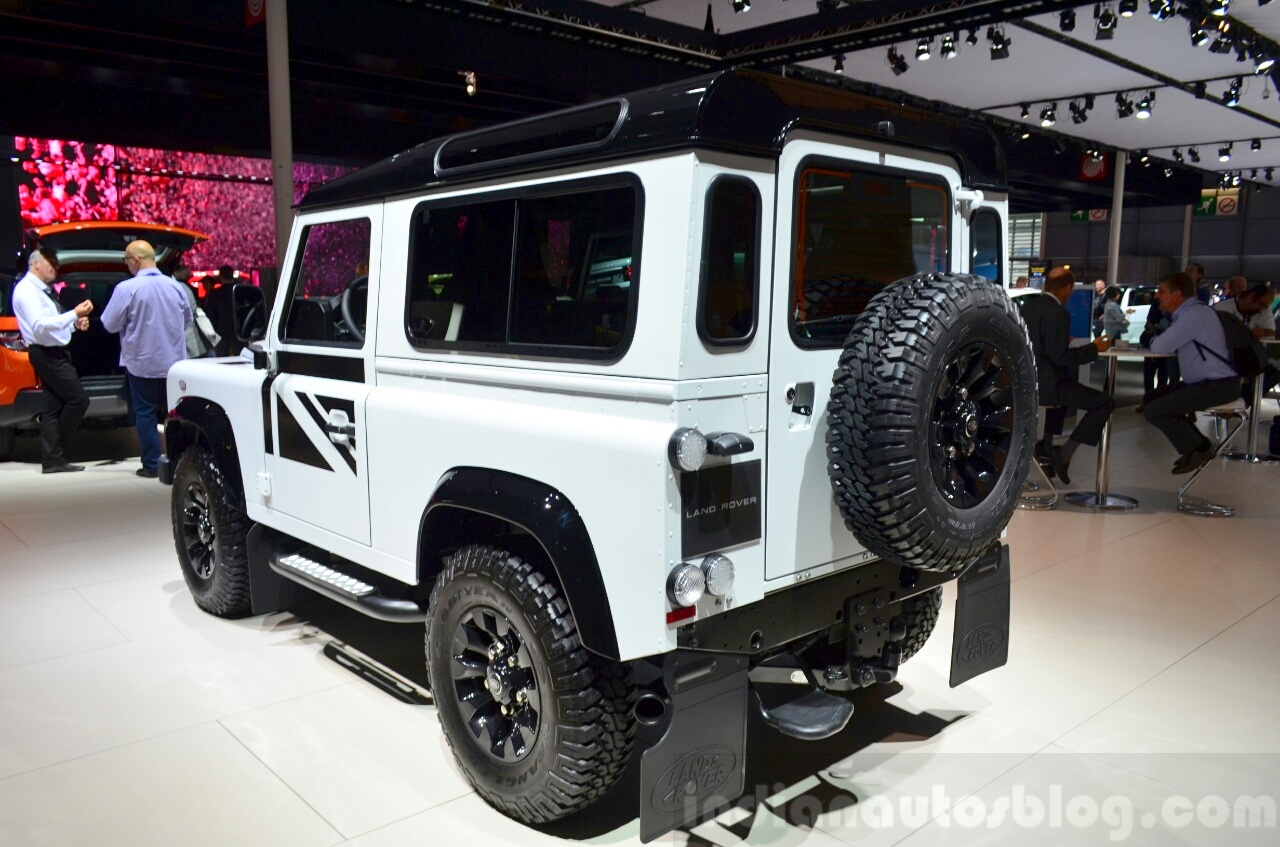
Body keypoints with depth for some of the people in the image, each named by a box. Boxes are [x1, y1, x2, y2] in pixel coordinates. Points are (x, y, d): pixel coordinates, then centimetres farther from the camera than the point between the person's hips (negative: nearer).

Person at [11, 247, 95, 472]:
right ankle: (55, 458, 0)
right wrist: (74, 314, -27)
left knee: (54, 407, 8)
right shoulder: (27, 290, -11)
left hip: (56, 353, 10)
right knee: (78, 399, -11)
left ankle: (53, 460, 11)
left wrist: (75, 324, 10)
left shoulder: (43, 290, 19)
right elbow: (40, 326, -23)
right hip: (47, 354, -10)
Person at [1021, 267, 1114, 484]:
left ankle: (1047, 442, 35)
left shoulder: (1028, 306, 8)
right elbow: (1060, 356, -21)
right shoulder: (1058, 314, -18)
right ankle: (1064, 454, -6)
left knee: (1067, 385, 38)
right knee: (1105, 403, -4)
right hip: (1045, 384, -10)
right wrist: (1094, 348, -11)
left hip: (1025, 380, 10)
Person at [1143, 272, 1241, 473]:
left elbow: (1160, 347, -23)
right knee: (1150, 398, 12)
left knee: (1154, 410, -15)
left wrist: (1154, 340, -2)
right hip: (1204, 382, 10)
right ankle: (1191, 443, 18)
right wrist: (1158, 340, -5)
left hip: (1218, 386, -10)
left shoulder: (1195, 314, -20)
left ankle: (1199, 449, 2)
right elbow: (1168, 345, 15)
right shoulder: (1188, 312, 12)